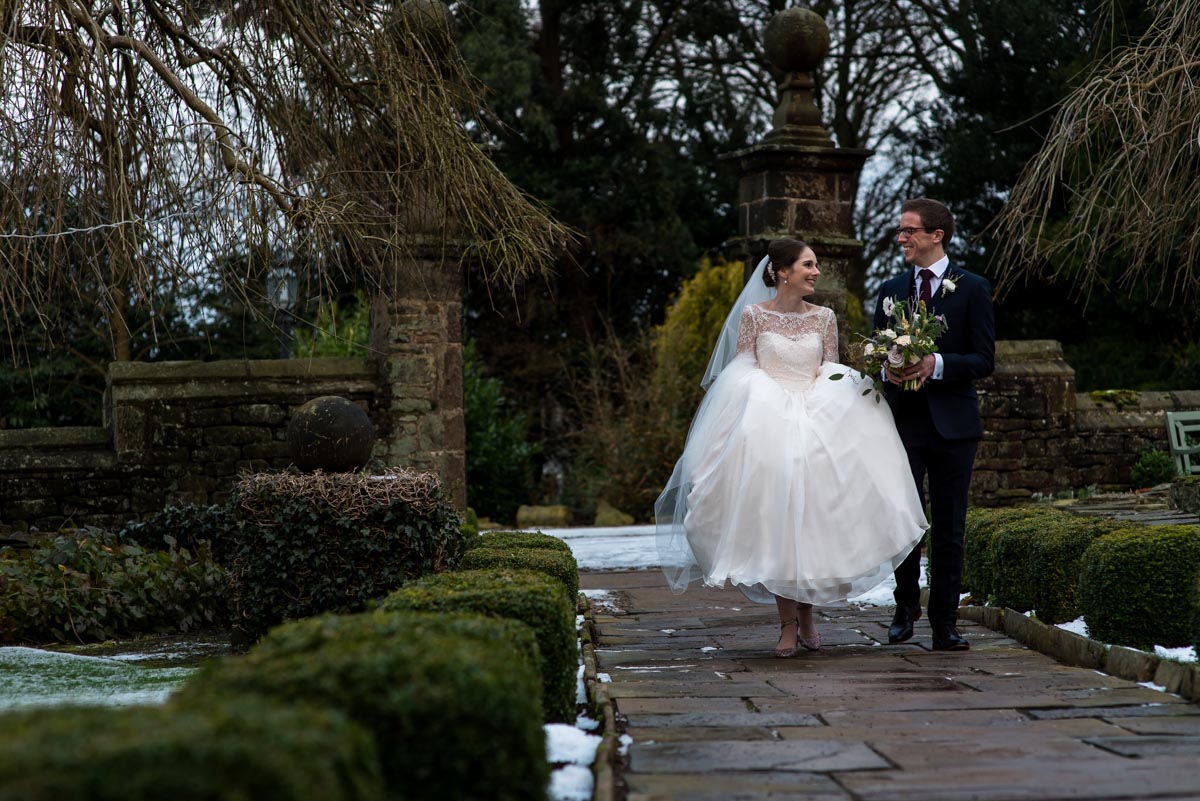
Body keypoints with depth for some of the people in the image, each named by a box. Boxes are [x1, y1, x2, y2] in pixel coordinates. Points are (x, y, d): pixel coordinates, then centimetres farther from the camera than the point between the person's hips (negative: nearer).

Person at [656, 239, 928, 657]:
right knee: (774, 521, -6)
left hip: (817, 425, 3)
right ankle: (787, 623, 0)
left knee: (812, 519, 0)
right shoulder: (753, 315, 0)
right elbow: (740, 377, 0)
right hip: (764, 425, -2)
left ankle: (806, 614, 15)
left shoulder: (824, 317, 9)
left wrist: (822, 411, -7)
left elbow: (832, 377, 9)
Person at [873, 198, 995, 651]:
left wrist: (937, 365, -19)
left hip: (952, 423, -2)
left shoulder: (972, 289, 1)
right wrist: (887, 368, -8)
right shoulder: (891, 290, 12)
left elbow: (984, 361, -3)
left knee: (949, 528, 2)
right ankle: (906, 606, 19)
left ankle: (944, 625, 7)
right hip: (902, 421, 2)